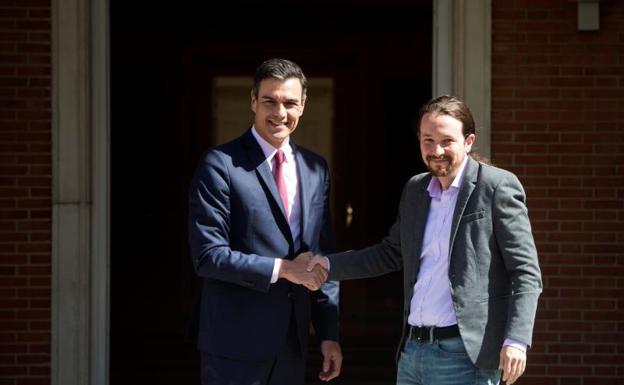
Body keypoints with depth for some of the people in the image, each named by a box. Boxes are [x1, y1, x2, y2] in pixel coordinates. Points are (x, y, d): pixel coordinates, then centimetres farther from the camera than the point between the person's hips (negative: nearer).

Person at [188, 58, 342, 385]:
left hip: (292, 345, 6)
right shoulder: (220, 165, -8)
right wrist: (283, 268, -15)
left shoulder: (315, 169, 11)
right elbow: (208, 256, -14)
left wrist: (329, 334, 9)